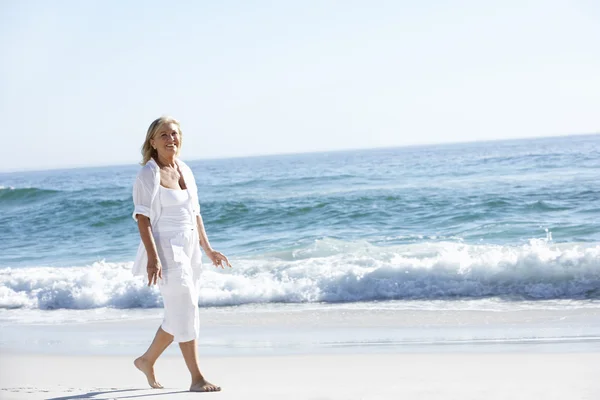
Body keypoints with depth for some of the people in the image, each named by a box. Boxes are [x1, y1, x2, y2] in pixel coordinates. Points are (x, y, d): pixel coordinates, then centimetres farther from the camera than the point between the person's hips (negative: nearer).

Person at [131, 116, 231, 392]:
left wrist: (208, 249, 17)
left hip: (189, 249, 8)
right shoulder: (149, 174, -10)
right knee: (185, 312, -8)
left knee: (179, 316, 14)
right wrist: (152, 257, -23)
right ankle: (197, 378, -2)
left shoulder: (185, 170, 11)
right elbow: (142, 217, -15)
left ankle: (146, 360, 32)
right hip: (166, 249, -8)